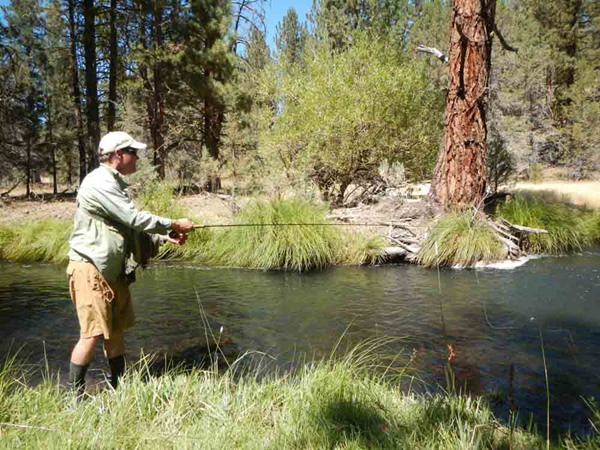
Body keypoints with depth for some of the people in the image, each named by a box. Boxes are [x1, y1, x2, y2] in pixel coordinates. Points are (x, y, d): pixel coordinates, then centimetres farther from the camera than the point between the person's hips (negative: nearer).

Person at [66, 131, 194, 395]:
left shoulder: (115, 184, 16)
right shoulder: (99, 183, -16)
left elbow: (130, 227, 17)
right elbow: (134, 218, -22)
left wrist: (166, 238, 8)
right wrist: (174, 225, -13)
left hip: (113, 270, 10)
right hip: (91, 268, -10)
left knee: (115, 331, 14)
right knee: (92, 332, -6)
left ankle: (119, 387, 24)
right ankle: (74, 394, 8)